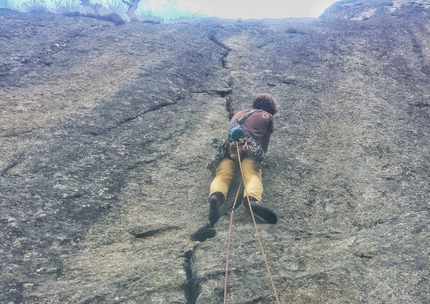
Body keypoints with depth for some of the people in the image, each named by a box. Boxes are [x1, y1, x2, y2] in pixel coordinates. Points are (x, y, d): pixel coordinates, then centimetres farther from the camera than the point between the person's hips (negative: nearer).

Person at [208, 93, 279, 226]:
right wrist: (261, 154, 46)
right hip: (251, 147, -2)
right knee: (252, 175, -23)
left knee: (222, 174, -17)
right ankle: (252, 199, -57)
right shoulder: (268, 116, 30)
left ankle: (215, 195, -52)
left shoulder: (240, 113, 41)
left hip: (231, 146, 3)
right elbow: (265, 144, 30)